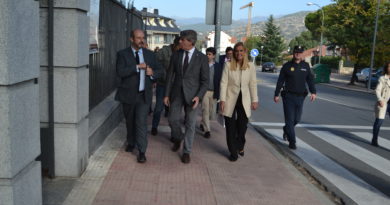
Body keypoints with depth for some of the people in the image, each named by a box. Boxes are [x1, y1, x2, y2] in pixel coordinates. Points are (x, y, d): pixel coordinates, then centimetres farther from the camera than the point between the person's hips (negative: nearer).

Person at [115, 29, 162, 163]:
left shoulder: (149, 54, 6)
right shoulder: (123, 54, -3)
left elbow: (159, 71, 12)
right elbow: (120, 72, -18)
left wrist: (152, 72, -11)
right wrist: (137, 67, -23)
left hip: (144, 95, 0)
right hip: (128, 95, 0)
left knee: (141, 122, -9)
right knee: (130, 122, 16)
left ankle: (141, 152, -1)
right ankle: (131, 143, 40)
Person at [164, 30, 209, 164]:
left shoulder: (202, 58, -6)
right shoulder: (176, 55, 2)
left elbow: (205, 80, -4)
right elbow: (170, 75, 6)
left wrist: (199, 96, -16)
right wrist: (167, 94, 3)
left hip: (192, 95, -3)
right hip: (176, 93, 3)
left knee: (190, 124, 3)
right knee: (173, 119, 7)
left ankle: (186, 152, 17)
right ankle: (178, 139, 38)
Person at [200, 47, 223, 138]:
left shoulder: (218, 66, 3)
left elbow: (220, 80, 2)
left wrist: (217, 93, -4)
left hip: (213, 92, 2)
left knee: (211, 111, 10)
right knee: (205, 110, -6)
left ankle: (203, 123, 36)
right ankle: (207, 130, 1)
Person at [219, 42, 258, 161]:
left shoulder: (251, 66, 0)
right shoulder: (228, 65, -5)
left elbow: (253, 84, 4)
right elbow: (224, 83, -6)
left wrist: (255, 100, 4)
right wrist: (222, 100, -10)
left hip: (244, 100, 1)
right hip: (230, 100, -1)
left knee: (242, 127, 8)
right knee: (231, 128, 6)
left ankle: (240, 146, 37)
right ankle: (233, 152, 21)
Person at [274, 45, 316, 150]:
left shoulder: (306, 66, 7)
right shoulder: (287, 66, -1)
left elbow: (310, 80, 8)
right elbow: (280, 81, 2)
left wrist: (313, 92, -5)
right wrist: (276, 94, 0)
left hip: (300, 97, 3)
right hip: (288, 96, -3)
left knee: (296, 119, 10)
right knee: (290, 119, -4)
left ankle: (286, 129, 40)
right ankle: (292, 142, 3)